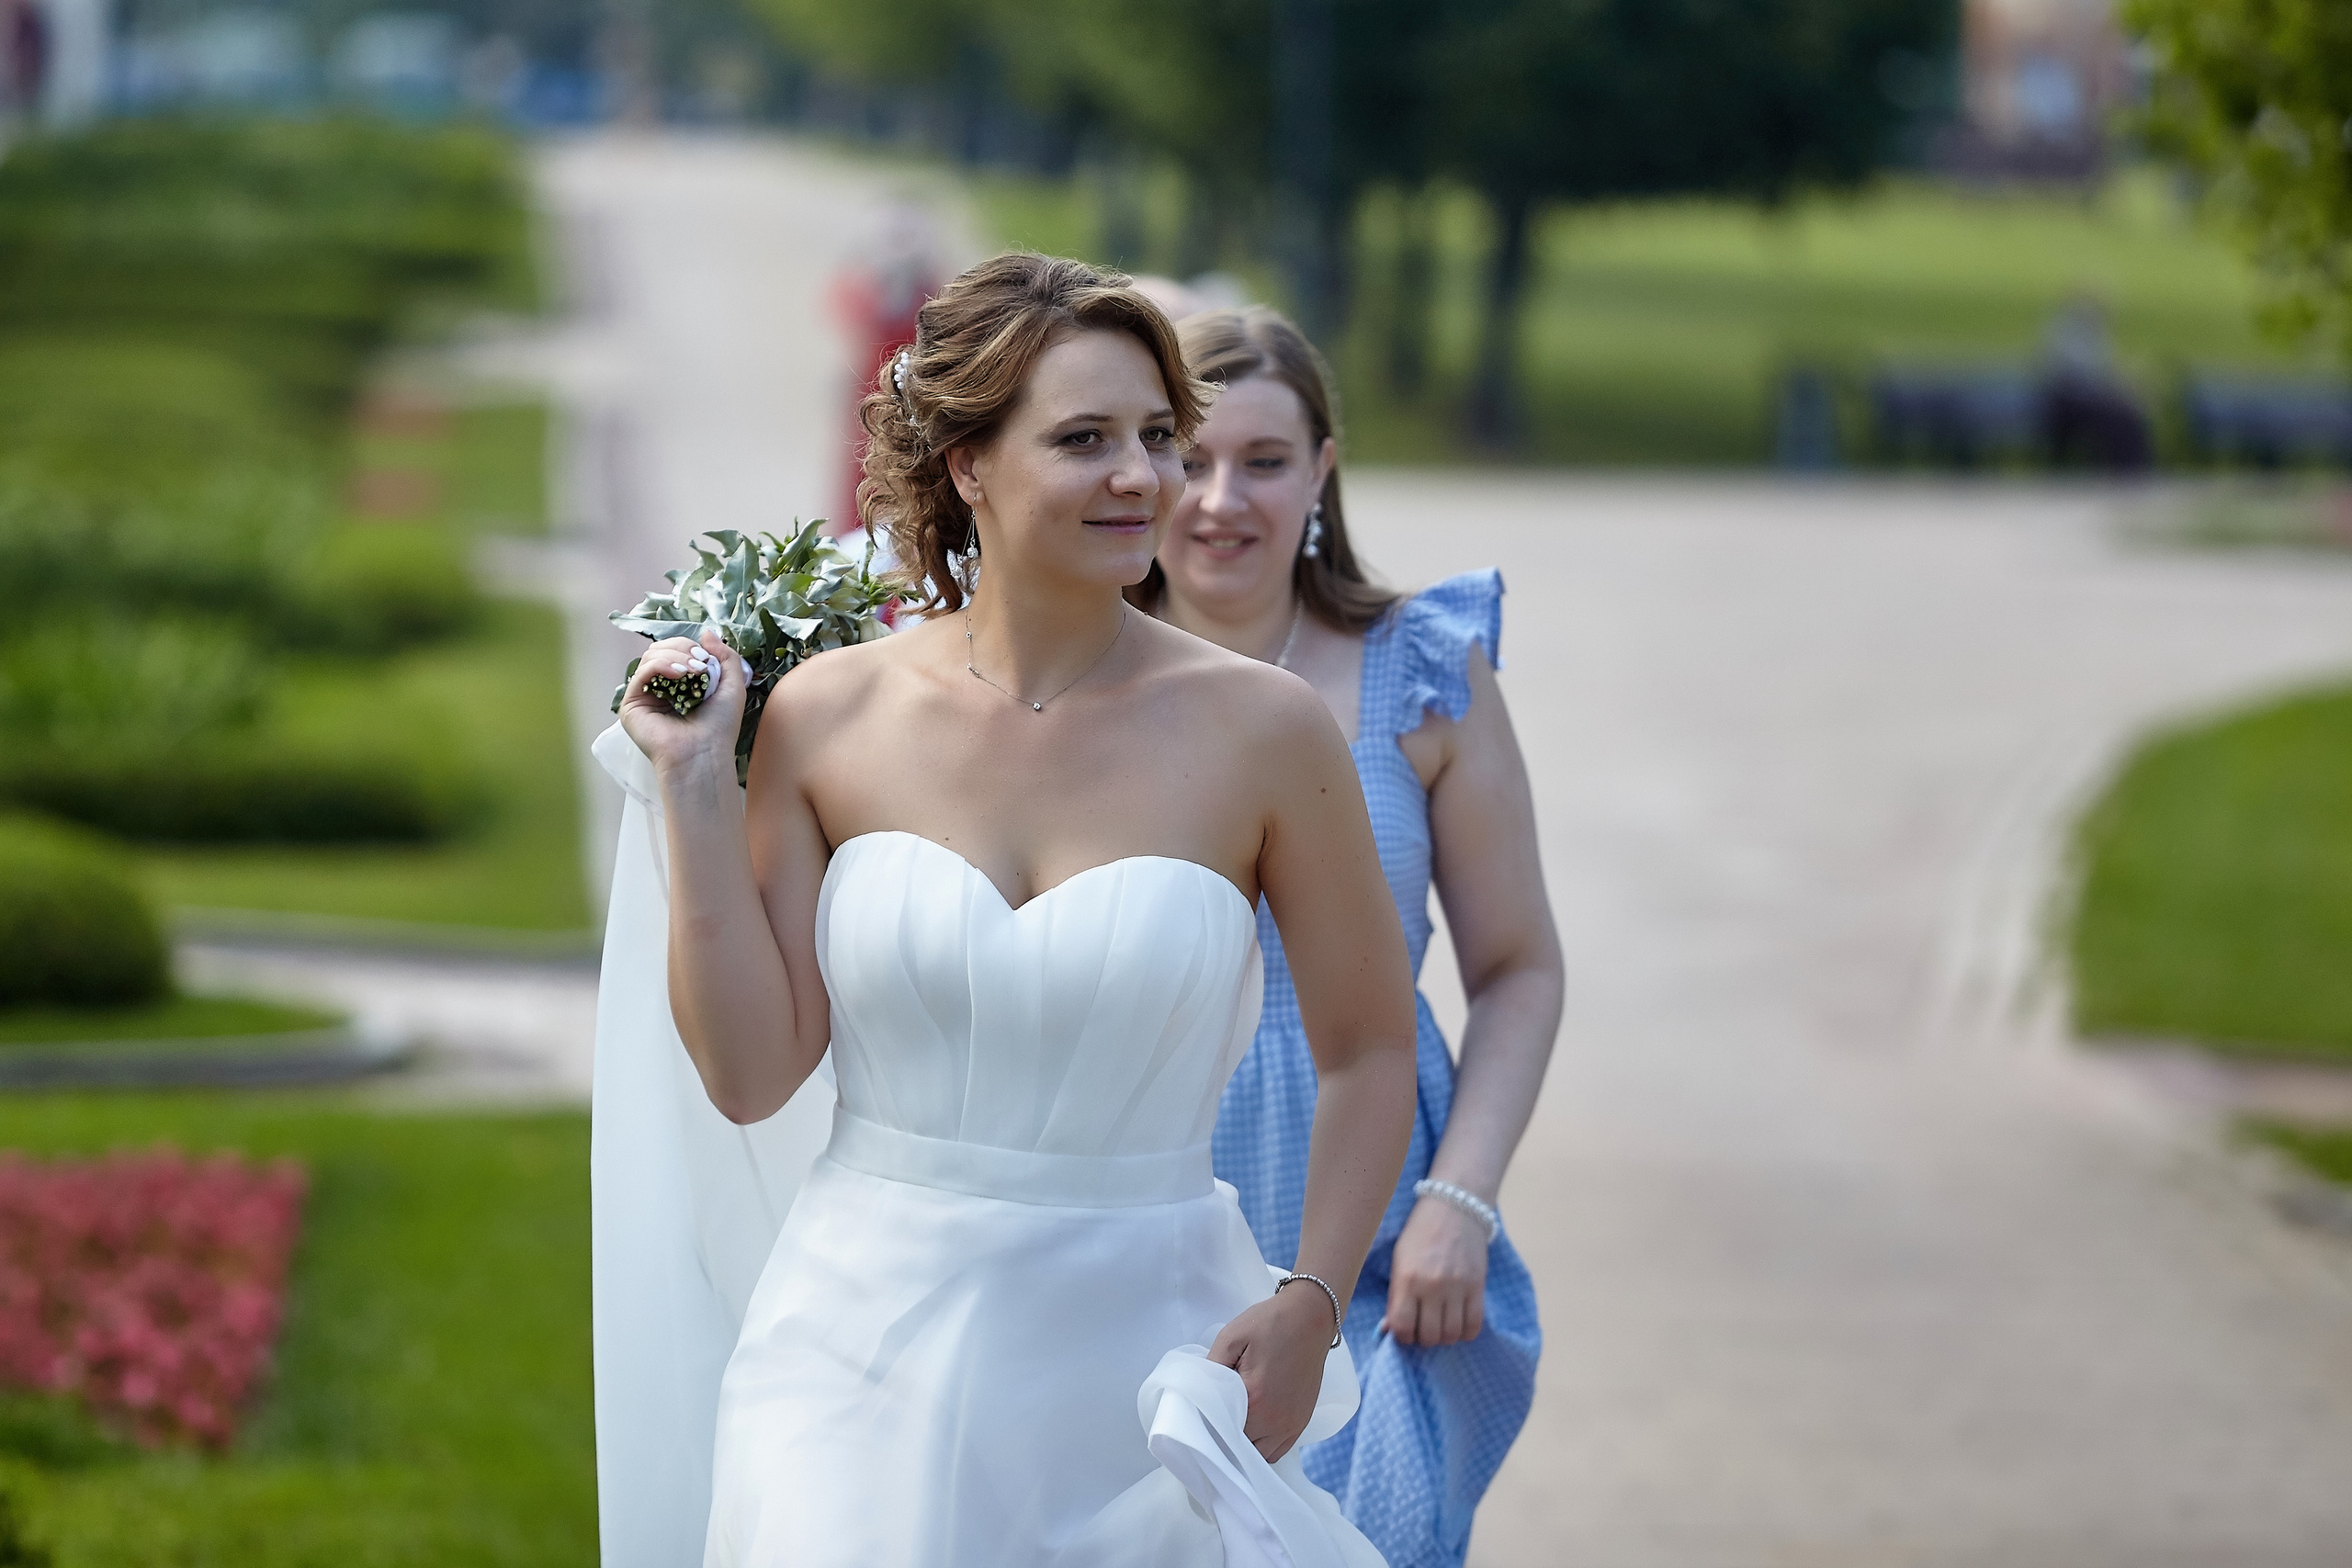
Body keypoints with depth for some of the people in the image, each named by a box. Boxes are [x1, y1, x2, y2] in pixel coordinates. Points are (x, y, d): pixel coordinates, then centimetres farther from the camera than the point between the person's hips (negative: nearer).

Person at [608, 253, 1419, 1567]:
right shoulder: (831, 717, -2)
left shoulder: (1261, 731, -6)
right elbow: (750, 1073, -2)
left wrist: (1311, 1304, -8)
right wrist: (696, 789, -5)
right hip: (872, 1349, 1)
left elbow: (1370, 1048, 3)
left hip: (1140, 1353, -1)